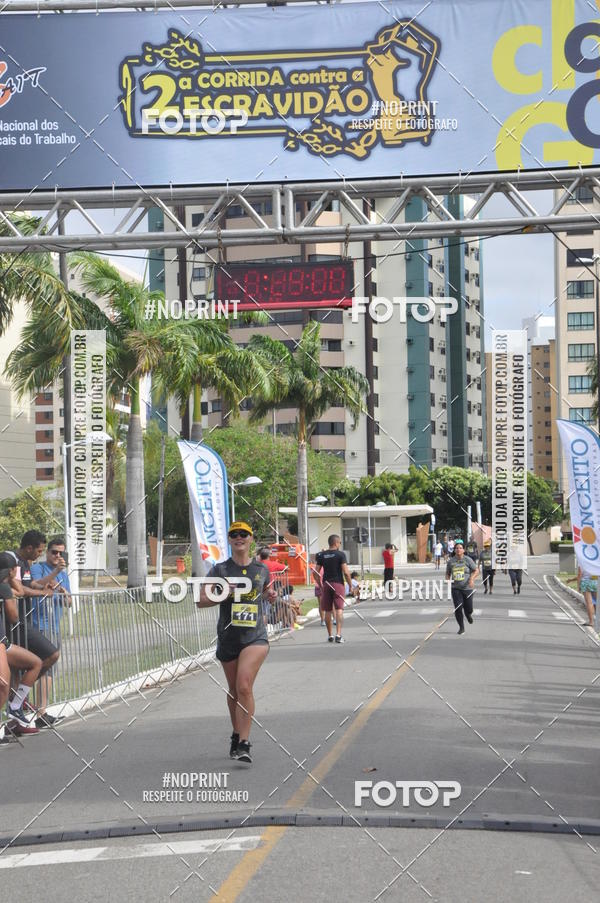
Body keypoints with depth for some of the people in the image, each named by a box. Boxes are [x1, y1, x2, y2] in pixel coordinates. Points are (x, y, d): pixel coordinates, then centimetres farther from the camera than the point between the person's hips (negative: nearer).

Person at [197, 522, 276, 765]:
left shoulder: (261, 570, 7)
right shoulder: (220, 570, 1)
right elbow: (201, 601, -3)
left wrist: (270, 595, 5)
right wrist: (222, 595, -19)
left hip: (255, 637, -1)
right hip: (228, 638, 1)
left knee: (244, 685, -19)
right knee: (234, 690, 14)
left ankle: (243, 744, -21)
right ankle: (237, 735, 36)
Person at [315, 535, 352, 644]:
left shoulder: (321, 555, 6)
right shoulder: (340, 554, -5)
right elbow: (346, 572, -11)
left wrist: (320, 585, 15)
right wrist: (350, 585, 0)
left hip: (326, 584, 4)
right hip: (338, 583, -4)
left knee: (328, 611, 9)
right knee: (339, 609, -6)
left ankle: (330, 635, 15)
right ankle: (338, 634, -17)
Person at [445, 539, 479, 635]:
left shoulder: (468, 560, -4)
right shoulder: (451, 561, 4)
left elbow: (476, 570, 0)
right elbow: (447, 573, 16)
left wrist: (472, 578, -17)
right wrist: (448, 580, -5)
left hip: (467, 588, -1)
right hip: (456, 588, 1)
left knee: (468, 609, 1)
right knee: (458, 609, -8)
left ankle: (468, 615, 40)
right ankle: (461, 627, 8)